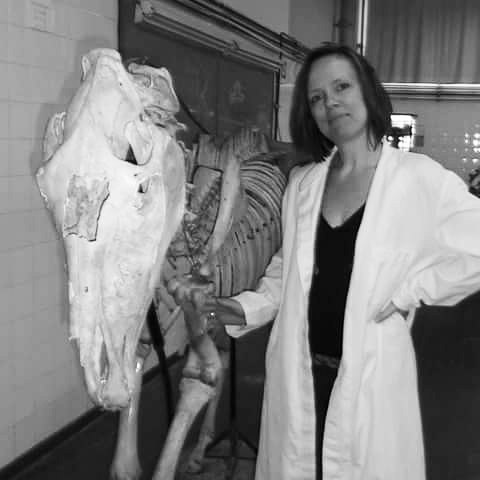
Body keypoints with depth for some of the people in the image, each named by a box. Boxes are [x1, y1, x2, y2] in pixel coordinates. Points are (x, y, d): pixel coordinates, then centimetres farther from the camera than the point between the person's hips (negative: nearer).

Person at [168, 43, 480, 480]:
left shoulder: (420, 178, -8)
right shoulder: (302, 184, 7)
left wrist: (409, 289, -11)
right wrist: (240, 310, -2)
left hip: (372, 376, -4)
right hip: (297, 374, 4)